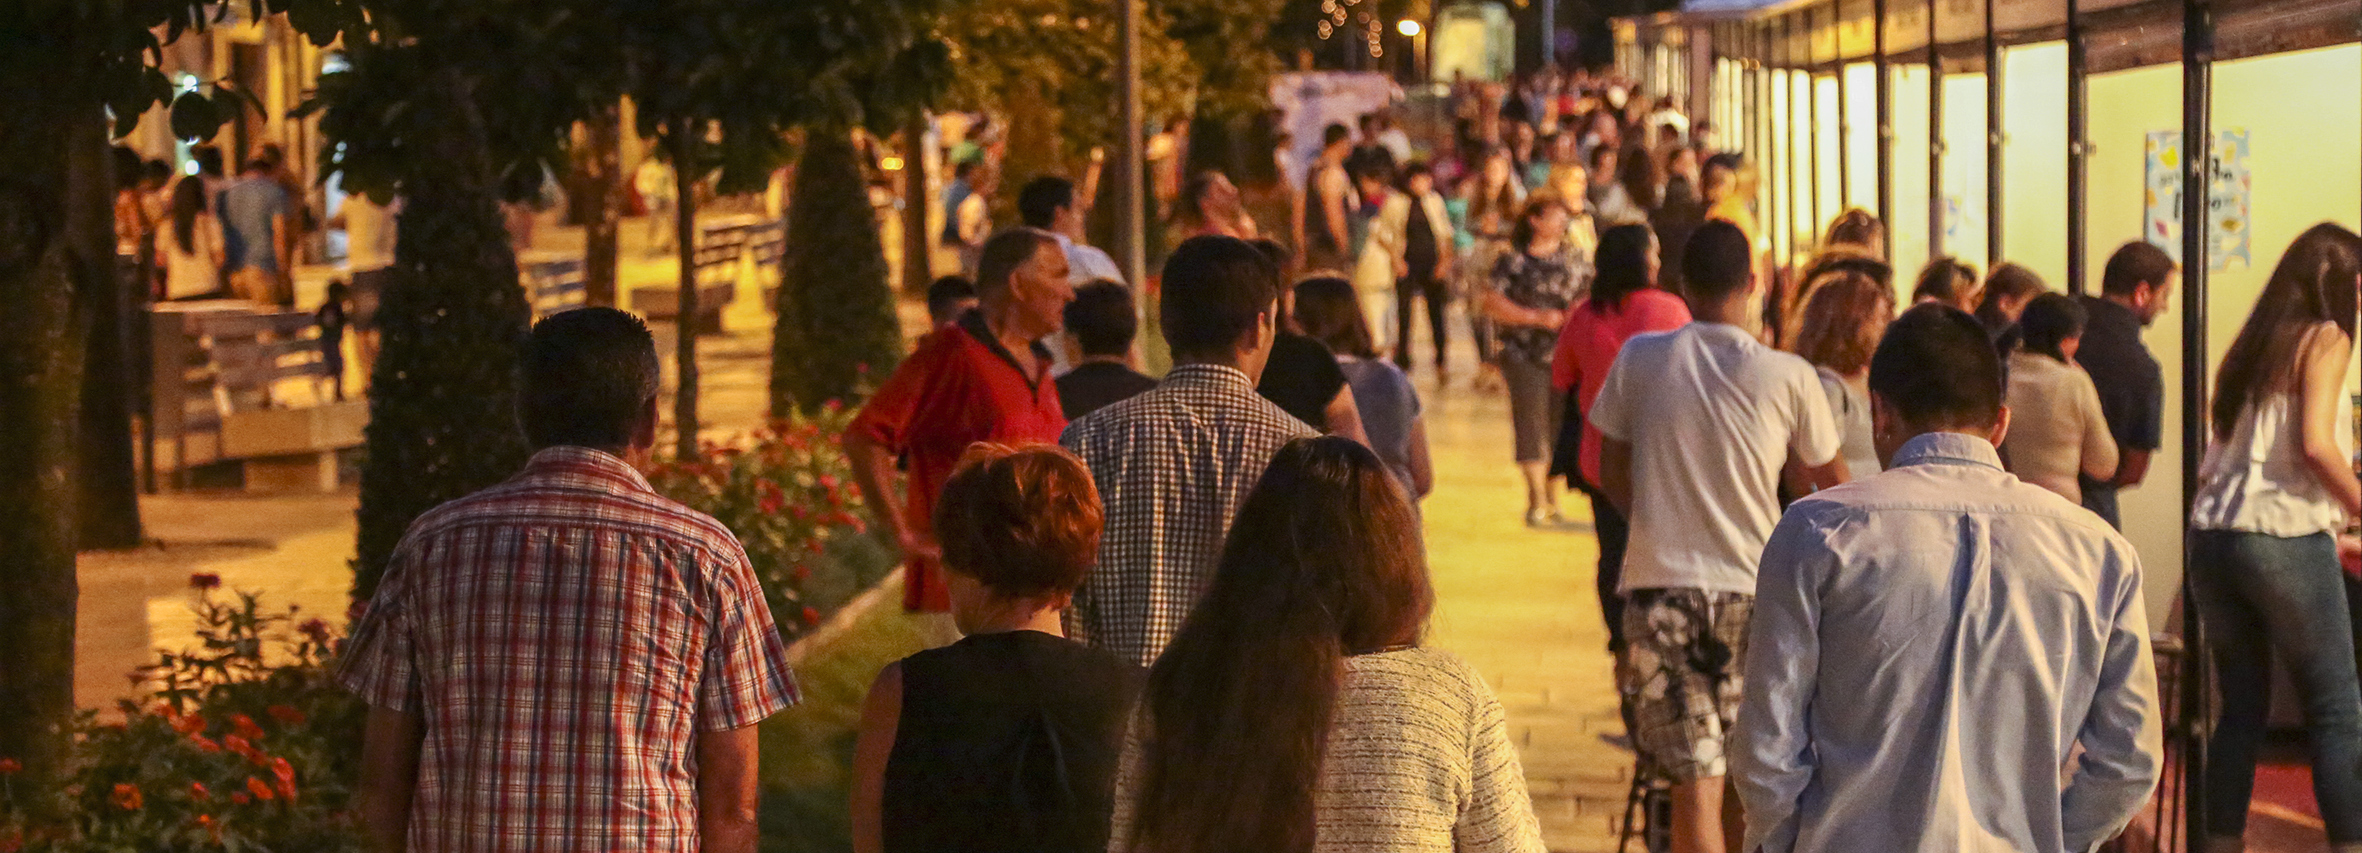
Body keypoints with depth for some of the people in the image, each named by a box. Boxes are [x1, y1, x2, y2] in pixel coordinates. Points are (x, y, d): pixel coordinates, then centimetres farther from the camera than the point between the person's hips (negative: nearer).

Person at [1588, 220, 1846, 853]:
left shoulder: (1639, 360, -2)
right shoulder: (1788, 377, -5)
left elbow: (1611, 475, 8)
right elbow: (1833, 485, 8)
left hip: (1659, 585, 0)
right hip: (1754, 592, 0)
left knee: (1694, 784, -3)